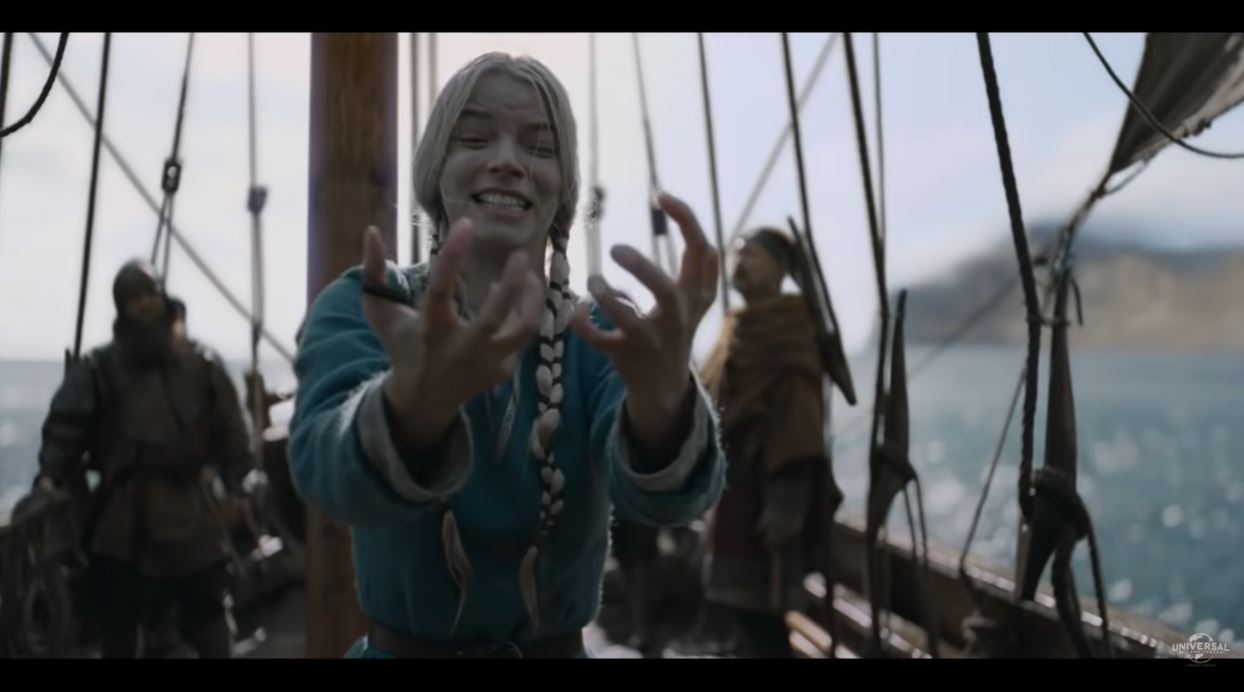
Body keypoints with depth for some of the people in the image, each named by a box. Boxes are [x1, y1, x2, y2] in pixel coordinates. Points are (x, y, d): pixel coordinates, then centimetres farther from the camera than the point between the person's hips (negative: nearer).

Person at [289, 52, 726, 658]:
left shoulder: (601, 335, -9)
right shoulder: (358, 310, -12)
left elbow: (656, 491, -29)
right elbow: (329, 467, -32)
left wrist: (662, 399, -50)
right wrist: (413, 401, -53)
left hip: (558, 648, 1)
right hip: (399, 647, -1)